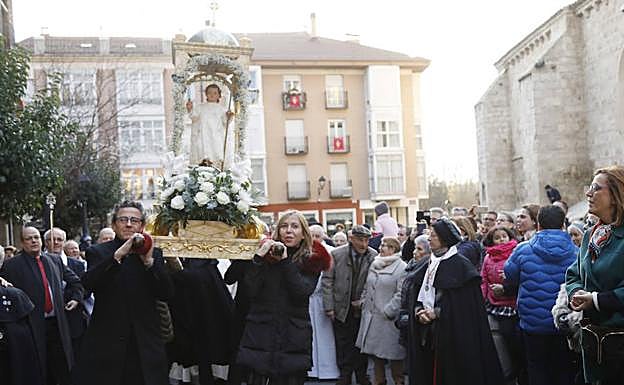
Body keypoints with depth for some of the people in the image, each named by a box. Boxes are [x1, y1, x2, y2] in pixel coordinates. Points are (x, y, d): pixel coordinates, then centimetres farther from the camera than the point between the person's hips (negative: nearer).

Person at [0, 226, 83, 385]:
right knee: (40, 372, 4)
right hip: (33, 325, -4)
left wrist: (75, 297, 9)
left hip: (57, 322, 4)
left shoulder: (54, 260, 11)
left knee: (62, 367, 9)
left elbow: (75, 281, 21)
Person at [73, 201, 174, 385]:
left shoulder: (154, 254, 8)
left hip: (145, 344, 1)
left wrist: (149, 261, -15)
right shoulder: (98, 252, 5)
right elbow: (89, 284, -13)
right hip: (106, 342, -1)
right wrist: (118, 255, -24)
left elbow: (167, 294, -2)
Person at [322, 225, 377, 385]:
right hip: (341, 309, 0)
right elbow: (327, 281, -4)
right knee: (343, 345, 7)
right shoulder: (336, 255, -7)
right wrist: (329, 307, -7)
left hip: (362, 309, 0)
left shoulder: (374, 256, -7)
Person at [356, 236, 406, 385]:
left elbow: (401, 294, -18)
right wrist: (364, 305, 11)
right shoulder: (374, 265, 12)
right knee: (375, 351, 15)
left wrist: (388, 311, -18)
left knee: (393, 352, 2)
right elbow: (367, 289, 21)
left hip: (389, 320, -7)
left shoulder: (402, 268, -12)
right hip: (371, 316, 7)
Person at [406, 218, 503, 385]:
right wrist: (419, 311, -6)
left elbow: (465, 303, -14)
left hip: (452, 334, -6)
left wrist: (436, 313, -15)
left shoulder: (460, 264, -9)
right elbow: (417, 295, 13)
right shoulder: (429, 265, 13)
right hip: (427, 333, 7)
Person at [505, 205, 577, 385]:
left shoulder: (523, 249, -11)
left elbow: (510, 275, 3)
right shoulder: (575, 251, -6)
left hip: (533, 324, -1)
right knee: (564, 370, 15)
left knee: (537, 370, 11)